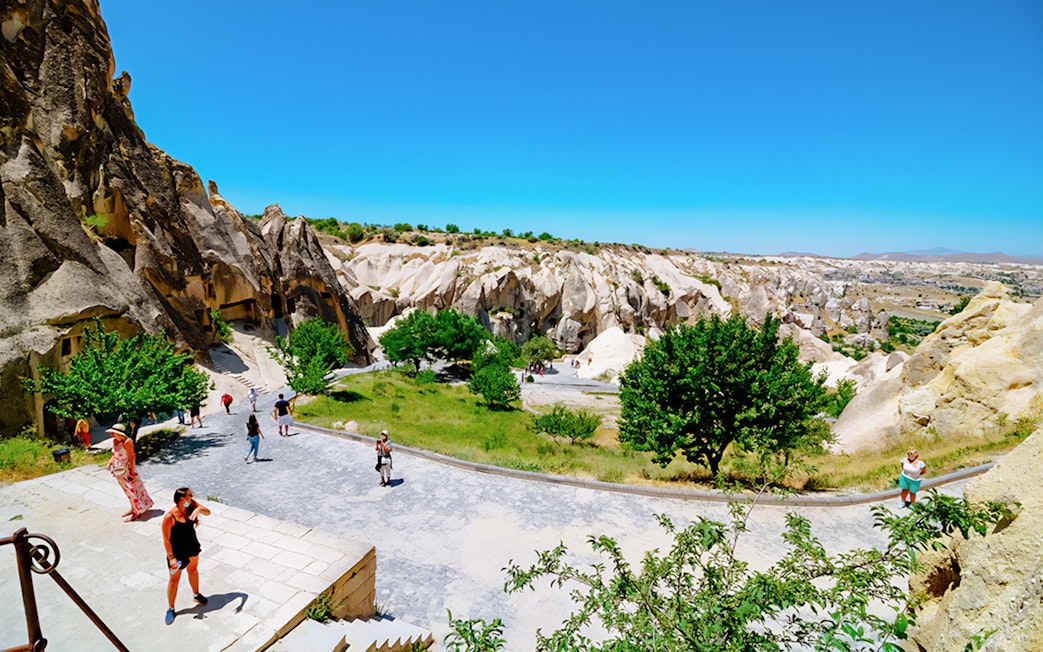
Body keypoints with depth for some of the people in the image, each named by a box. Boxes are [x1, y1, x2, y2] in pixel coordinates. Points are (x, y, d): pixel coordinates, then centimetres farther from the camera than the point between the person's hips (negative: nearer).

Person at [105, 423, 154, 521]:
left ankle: (136, 512, 9)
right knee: (127, 490, 18)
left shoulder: (127, 442, -22)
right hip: (119, 471, 8)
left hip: (127, 470, -8)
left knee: (131, 490, -1)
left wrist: (132, 471, -19)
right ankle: (134, 508, 31)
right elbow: (114, 454, 16)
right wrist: (110, 462, -1)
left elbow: (132, 457, -20)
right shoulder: (114, 441, 1)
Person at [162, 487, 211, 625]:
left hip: (192, 547, 5)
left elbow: (208, 512, -15)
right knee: (174, 579, 11)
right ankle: (171, 609, 32)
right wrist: (171, 557, -19)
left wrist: (199, 509, -36)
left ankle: (196, 595, 49)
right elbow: (166, 539, -21)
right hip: (177, 551, -5)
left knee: (193, 570, 26)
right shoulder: (170, 517, -29)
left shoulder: (192, 505, -15)